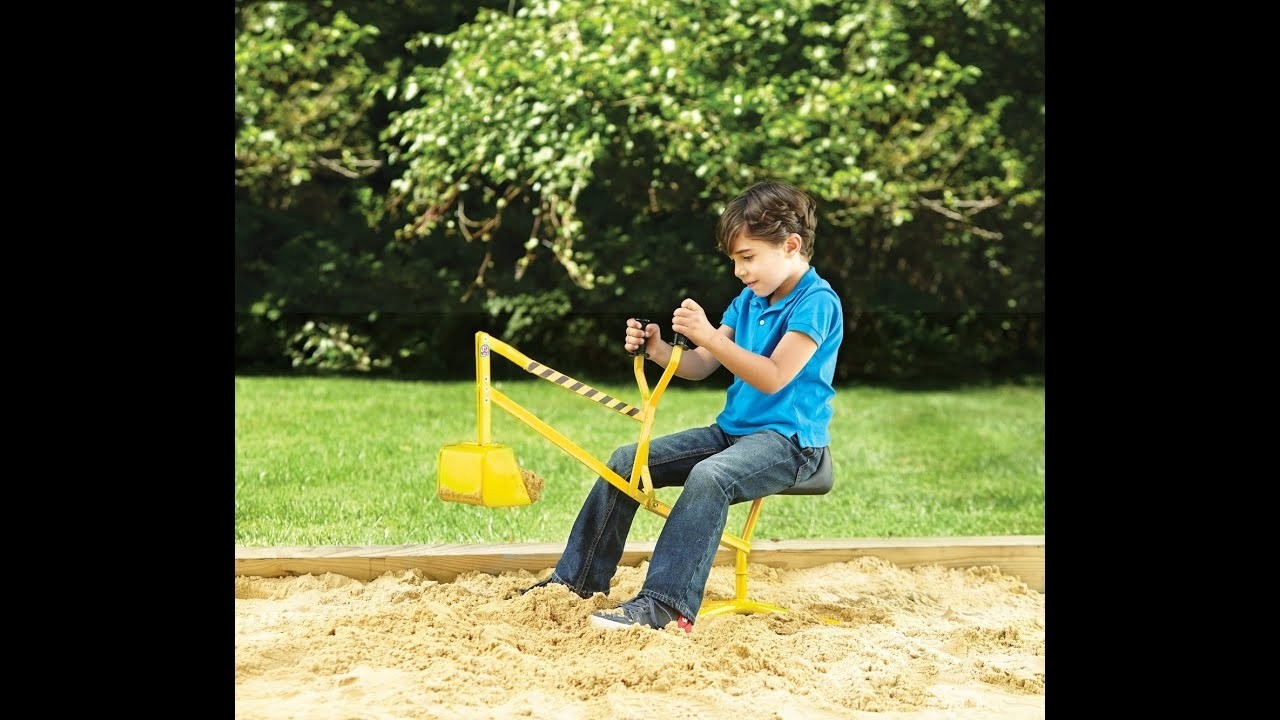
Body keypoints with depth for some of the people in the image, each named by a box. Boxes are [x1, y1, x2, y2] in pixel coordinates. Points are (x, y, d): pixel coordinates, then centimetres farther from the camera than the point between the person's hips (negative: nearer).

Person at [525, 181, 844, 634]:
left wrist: (709, 337, -27)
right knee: (628, 461, 2)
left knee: (709, 476, -38)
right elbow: (699, 367, 10)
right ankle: (577, 579, 9)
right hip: (731, 431, 9)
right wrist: (657, 350, -9)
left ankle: (664, 605, -40)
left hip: (788, 439, -9)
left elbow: (773, 377, -24)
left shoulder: (817, 303, -14)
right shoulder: (750, 300, 13)